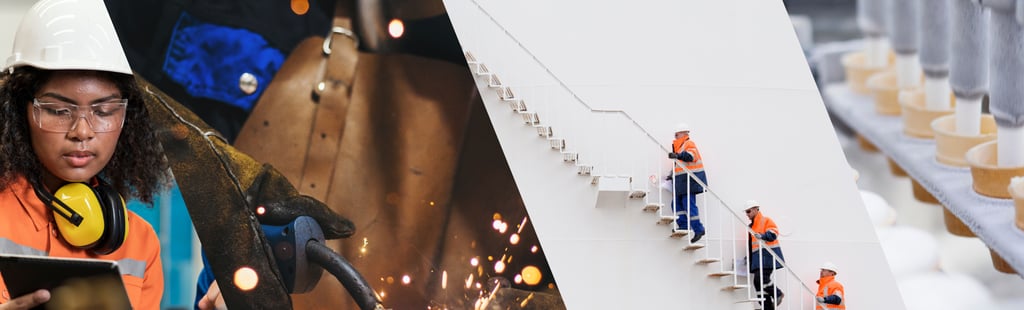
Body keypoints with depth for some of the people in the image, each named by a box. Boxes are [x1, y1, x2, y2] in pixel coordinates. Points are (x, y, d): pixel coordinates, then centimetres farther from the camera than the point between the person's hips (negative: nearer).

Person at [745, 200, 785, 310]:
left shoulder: (766, 221, -1)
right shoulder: (751, 226, 24)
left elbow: (773, 234, -16)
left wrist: (762, 236, -32)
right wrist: (748, 258, 20)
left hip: (767, 255, -9)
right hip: (757, 257, 9)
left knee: (761, 279, -21)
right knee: (758, 282, 1)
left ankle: (777, 294, 1)